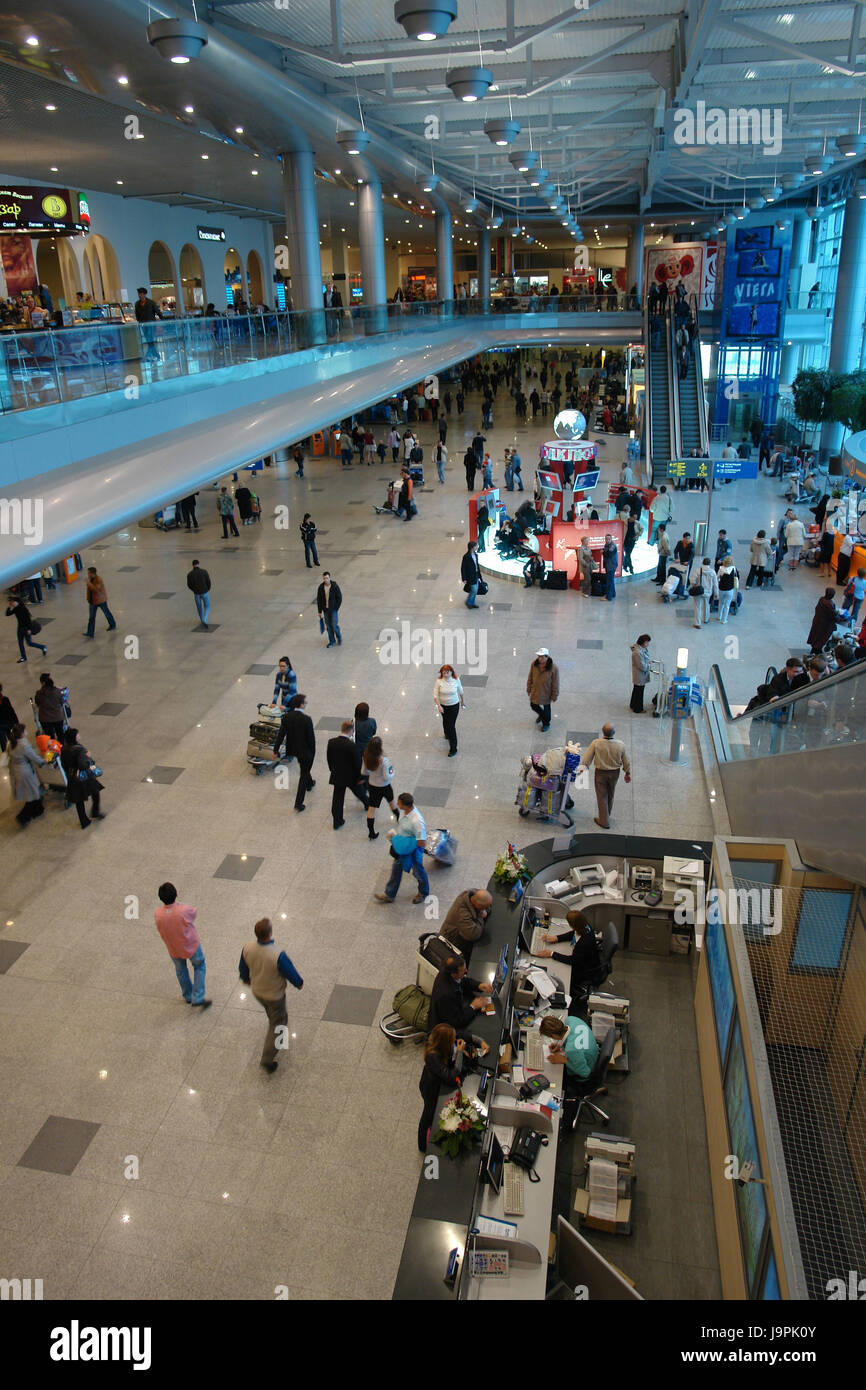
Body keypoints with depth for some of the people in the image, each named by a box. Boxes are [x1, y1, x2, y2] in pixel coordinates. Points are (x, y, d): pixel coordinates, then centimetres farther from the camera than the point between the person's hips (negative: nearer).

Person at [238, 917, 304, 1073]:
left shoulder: (247, 948, -24)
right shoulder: (278, 956, -39)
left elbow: (242, 968, -3)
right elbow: (290, 973, -20)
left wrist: (246, 979, 20)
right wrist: (299, 983, 2)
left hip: (257, 992, 6)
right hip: (275, 995, -5)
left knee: (274, 1016, 33)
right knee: (276, 1024, 18)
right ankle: (267, 1060, 24)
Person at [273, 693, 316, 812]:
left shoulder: (286, 717, -12)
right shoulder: (306, 719, -26)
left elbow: (281, 734, -9)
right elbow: (311, 738, -18)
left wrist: (276, 749, -2)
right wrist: (313, 752, -4)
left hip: (292, 748, 5)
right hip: (305, 750, -5)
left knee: (304, 769, 33)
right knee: (303, 774, 9)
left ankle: (309, 784, 58)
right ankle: (298, 803, 8)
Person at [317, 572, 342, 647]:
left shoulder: (335, 586, -13)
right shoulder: (321, 587, -5)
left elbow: (339, 598, -7)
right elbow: (318, 600, 2)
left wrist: (336, 609, -11)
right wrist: (319, 611, 1)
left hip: (333, 609, -3)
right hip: (325, 610, 3)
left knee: (334, 625, -6)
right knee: (329, 626, 9)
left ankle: (339, 637, 22)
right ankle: (332, 641, 23)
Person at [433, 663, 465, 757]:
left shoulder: (456, 680, -17)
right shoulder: (438, 681, -20)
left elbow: (460, 691, 1)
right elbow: (435, 695, -19)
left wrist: (463, 701, 15)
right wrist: (439, 706, -32)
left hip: (454, 706, -2)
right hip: (443, 705, 2)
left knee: (451, 726, -5)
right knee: (445, 721, 26)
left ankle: (453, 749, 5)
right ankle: (447, 734, 61)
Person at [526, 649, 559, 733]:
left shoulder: (554, 668, -29)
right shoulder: (534, 664, -18)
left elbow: (555, 684, -18)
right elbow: (530, 678, -2)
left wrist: (554, 697, -11)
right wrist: (529, 689, 6)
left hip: (546, 693, -4)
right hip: (535, 691, 4)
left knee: (546, 709, 18)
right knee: (533, 706, 22)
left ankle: (546, 724, 47)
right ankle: (541, 715, 57)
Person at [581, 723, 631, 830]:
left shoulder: (596, 743, -25)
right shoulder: (620, 745, -19)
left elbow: (587, 759, -16)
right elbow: (626, 762, -5)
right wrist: (628, 773, 11)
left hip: (600, 773, -2)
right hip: (615, 773, 2)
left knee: (602, 797, 13)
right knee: (610, 795, 24)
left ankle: (604, 821, 20)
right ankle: (607, 816, 44)